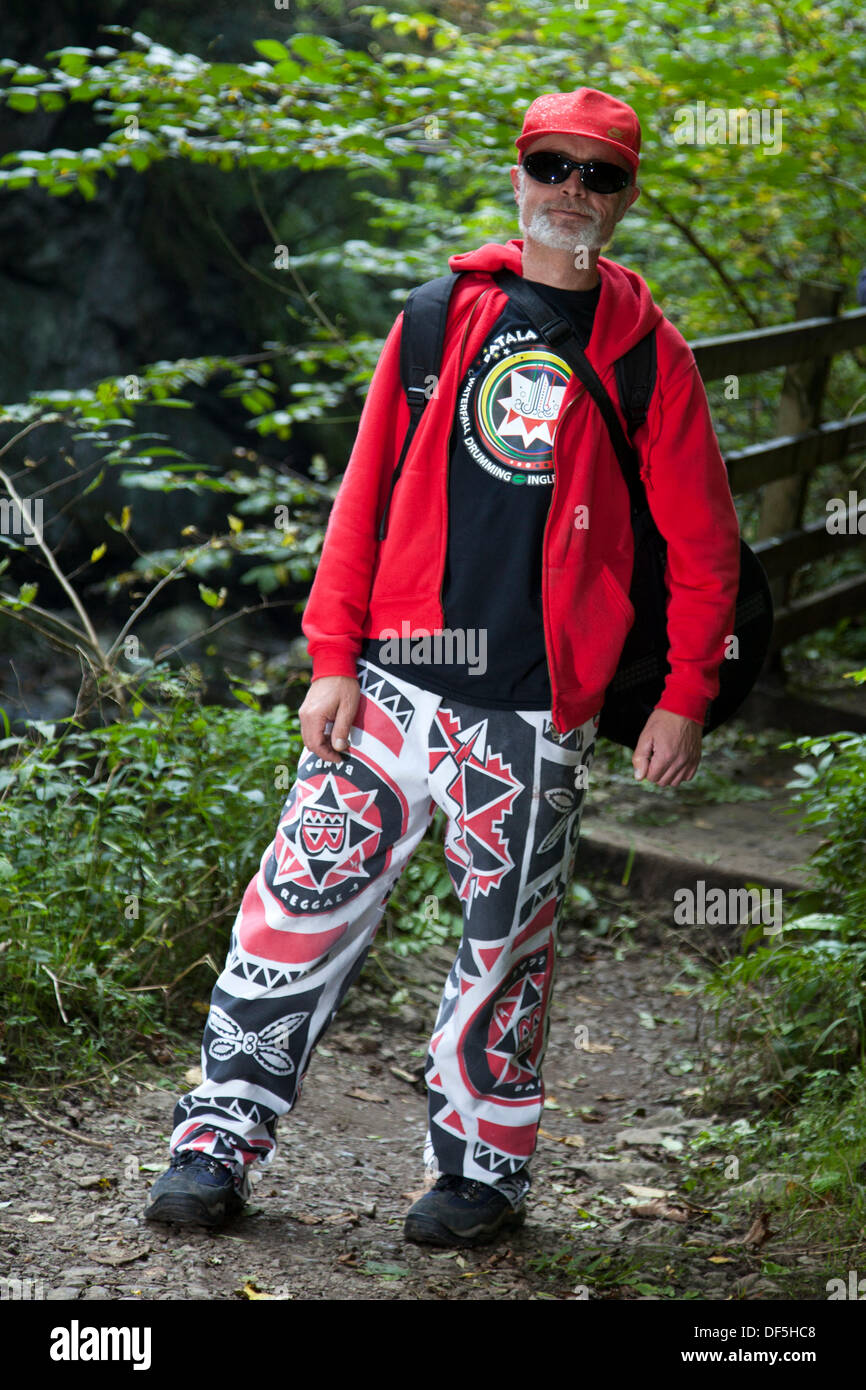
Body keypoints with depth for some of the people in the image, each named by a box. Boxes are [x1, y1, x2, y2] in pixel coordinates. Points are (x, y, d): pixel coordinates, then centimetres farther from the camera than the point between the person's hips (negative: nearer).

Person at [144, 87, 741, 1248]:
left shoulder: (646, 352, 4)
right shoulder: (442, 318, 8)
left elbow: (703, 542, 6)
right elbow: (365, 493, 9)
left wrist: (685, 698, 1)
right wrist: (332, 656, 3)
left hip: (534, 713, -1)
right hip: (391, 683, 2)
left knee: (505, 944, 6)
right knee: (302, 901, -1)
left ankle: (483, 1167, 22)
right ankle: (219, 1137, 9)